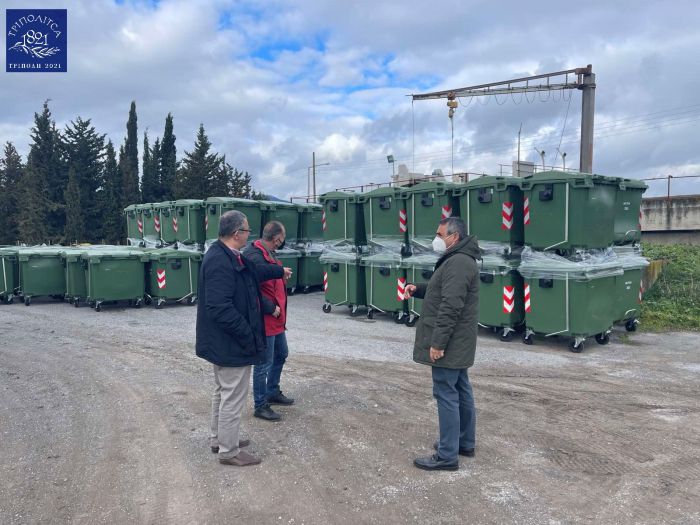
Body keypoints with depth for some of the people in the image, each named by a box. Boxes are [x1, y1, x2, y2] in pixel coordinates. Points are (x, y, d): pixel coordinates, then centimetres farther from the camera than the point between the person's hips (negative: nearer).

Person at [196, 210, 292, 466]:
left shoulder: (227, 256, 6)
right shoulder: (220, 263, -27)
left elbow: (253, 273, 24)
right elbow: (221, 308, -31)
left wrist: (279, 271, 37)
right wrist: (248, 336, -23)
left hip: (223, 343, 11)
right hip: (232, 345, -11)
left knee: (223, 392, 23)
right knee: (233, 397, 3)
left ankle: (219, 438, 39)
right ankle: (229, 451, 18)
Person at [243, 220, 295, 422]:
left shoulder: (269, 254, 10)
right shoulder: (255, 257, -22)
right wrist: (271, 309, -20)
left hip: (276, 319, 10)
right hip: (264, 320, -10)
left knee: (281, 355, 23)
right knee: (264, 363, 2)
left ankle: (272, 392, 40)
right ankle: (260, 406, 17)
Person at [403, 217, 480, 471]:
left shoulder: (458, 263, -20)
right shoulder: (459, 260, 16)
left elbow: (450, 307, -27)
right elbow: (441, 291, 25)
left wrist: (438, 342, -25)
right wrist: (418, 289, 6)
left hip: (449, 343, -11)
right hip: (458, 343, 11)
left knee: (446, 394, -6)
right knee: (461, 391, 17)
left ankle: (447, 455, 2)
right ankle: (465, 442, 29)